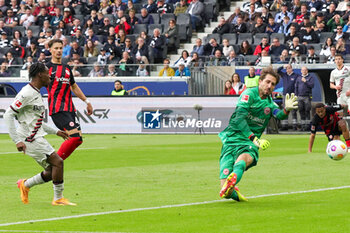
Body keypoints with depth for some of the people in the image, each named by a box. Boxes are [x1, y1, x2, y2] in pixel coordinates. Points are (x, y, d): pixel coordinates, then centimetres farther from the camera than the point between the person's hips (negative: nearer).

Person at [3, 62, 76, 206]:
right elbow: (8, 115, -18)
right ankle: (58, 198, -4)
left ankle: (25, 185, 21)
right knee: (58, 162, -14)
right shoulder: (27, 93, -15)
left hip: (37, 137, 10)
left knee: (51, 172, 5)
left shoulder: (36, 93, 16)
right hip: (30, 139, -10)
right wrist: (17, 141, -22)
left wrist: (55, 132, 24)